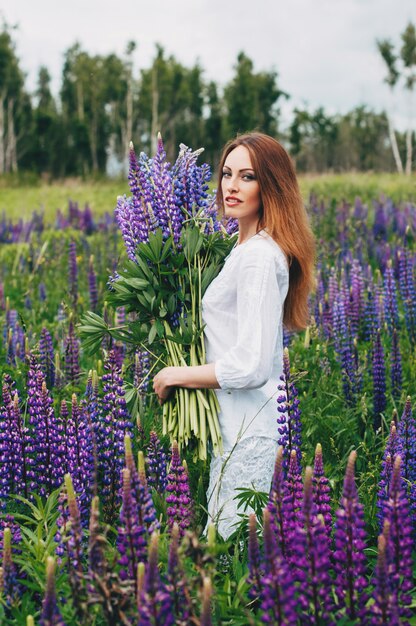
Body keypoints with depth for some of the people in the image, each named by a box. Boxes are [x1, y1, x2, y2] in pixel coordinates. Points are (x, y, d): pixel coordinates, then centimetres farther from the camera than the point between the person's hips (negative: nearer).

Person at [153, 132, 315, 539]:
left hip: (244, 429, -10)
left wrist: (174, 376, -12)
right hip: (243, 423, 10)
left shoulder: (259, 257, -19)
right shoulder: (249, 248, 12)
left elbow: (252, 367, -24)